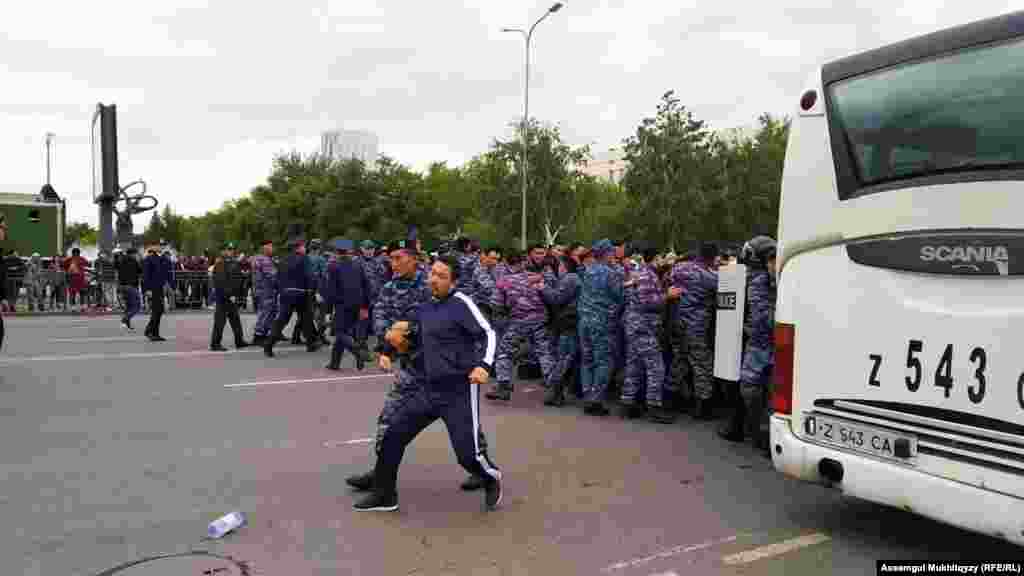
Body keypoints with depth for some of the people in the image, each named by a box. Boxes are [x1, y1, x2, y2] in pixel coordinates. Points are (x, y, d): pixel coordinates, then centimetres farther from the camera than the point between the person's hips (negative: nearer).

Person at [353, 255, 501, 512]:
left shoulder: (461, 303, -11)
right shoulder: (425, 308, 10)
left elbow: (489, 333, -14)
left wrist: (484, 365, -28)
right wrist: (400, 339, 6)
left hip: (460, 390, -7)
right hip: (429, 389, 7)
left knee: (467, 454, -4)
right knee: (394, 433, 6)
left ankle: (492, 479, 29)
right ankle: (385, 494, 22)